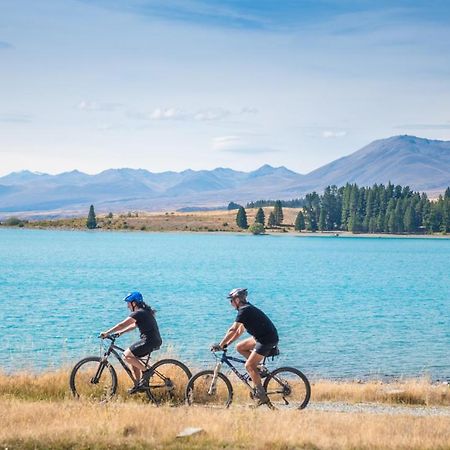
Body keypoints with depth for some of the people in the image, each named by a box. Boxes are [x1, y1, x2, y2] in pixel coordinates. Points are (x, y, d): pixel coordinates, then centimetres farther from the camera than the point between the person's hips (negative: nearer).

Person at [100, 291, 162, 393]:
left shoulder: (138, 313, -11)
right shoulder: (145, 311, 18)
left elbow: (122, 325, -13)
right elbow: (134, 325, 28)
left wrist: (107, 333, -7)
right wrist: (121, 332, 21)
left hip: (149, 341, -10)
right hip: (154, 340, 10)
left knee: (127, 355, -9)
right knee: (132, 357, 16)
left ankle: (146, 371, -5)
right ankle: (138, 384, 17)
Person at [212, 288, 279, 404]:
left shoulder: (244, 310, -14)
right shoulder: (247, 308, 16)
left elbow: (233, 330, -19)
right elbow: (240, 330, 21)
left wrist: (220, 345, -15)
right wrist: (228, 343, 17)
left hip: (268, 339, -10)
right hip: (261, 337, 10)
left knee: (249, 366, -10)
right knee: (240, 347, 13)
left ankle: (262, 396, -9)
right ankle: (258, 369, 13)